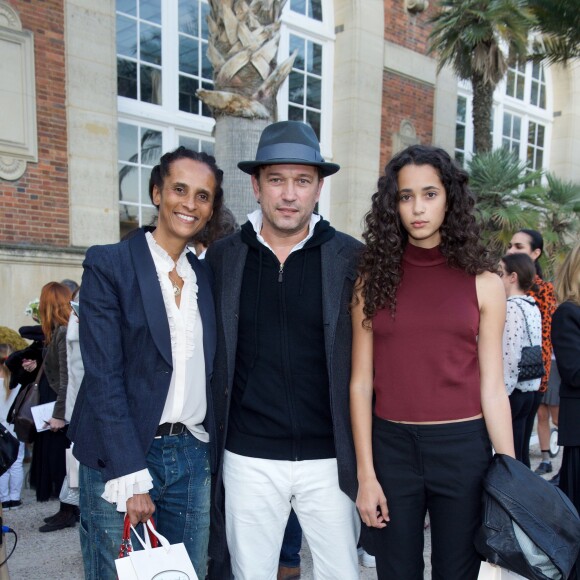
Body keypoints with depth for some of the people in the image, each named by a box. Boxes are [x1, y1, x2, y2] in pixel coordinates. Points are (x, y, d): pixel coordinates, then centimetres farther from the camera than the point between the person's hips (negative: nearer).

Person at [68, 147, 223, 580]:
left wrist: (210, 453, 3)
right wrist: (131, 477, -15)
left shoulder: (206, 276, 9)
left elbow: (207, 373, 11)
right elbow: (104, 376, -11)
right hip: (120, 460, -4)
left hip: (192, 456, 5)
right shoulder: (107, 264, -6)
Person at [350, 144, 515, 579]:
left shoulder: (483, 282, -1)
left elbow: (492, 387, 0)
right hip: (391, 447, 1)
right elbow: (361, 382, -1)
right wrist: (365, 474, -4)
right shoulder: (374, 279, 0)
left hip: (463, 449, 0)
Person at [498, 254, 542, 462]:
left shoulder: (511, 308, -16)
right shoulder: (533, 308, 11)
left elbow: (509, 358, -21)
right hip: (528, 391, 9)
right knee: (516, 454, 15)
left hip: (510, 392, -9)